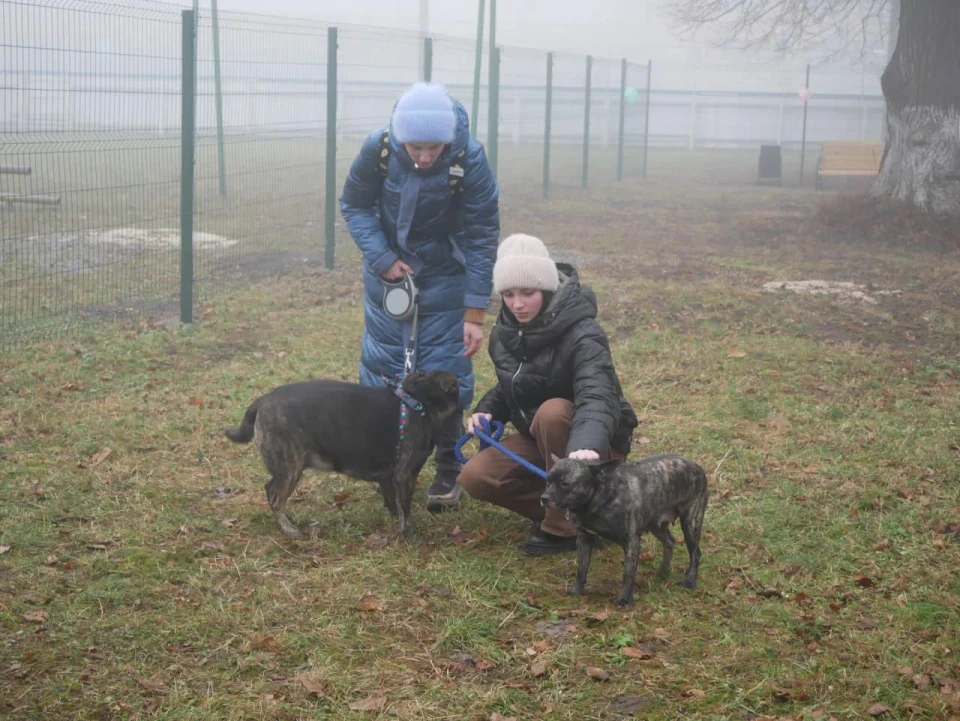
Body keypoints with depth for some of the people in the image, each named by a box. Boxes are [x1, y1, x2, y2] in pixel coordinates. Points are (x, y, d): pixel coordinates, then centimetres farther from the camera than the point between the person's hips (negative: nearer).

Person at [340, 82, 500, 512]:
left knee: (445, 372, -2)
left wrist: (475, 313, -21)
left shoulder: (470, 161, -26)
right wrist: (383, 258, -19)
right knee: (381, 364, 10)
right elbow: (353, 204, -5)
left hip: (444, 278, -2)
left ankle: (448, 473, 12)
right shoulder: (378, 150, -22)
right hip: (387, 269, 2)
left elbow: (482, 237, -20)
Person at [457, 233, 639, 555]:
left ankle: (565, 526, -20)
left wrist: (587, 444, -66)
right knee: (476, 477, -15)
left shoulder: (582, 335, -27)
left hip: (598, 444, -6)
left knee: (552, 411, -37)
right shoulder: (507, 330, -4)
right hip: (539, 437, 6)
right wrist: (487, 410, -9)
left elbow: (597, 397, -45)